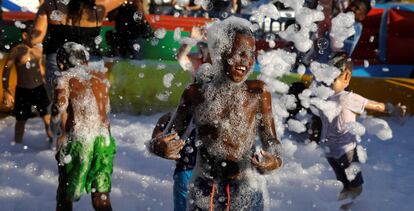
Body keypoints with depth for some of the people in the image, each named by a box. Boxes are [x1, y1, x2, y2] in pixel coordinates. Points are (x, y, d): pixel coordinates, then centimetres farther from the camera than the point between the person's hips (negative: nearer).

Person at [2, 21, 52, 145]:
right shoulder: (17, 51, -14)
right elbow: (6, 71, -9)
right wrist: (6, 91, -10)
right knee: (21, 120, 10)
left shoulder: (38, 50, 1)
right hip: (23, 91, -4)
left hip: (40, 89, 4)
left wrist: (45, 82, 21)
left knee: (48, 116, 8)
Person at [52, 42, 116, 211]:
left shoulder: (65, 78, -1)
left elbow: (59, 108, -10)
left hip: (78, 140, -4)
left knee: (66, 195, 12)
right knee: (101, 195, 12)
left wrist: (61, 133, -1)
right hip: (104, 139, 4)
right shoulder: (99, 76, 13)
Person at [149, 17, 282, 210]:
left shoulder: (258, 93, -5)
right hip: (202, 194, 1)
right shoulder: (195, 93, -2)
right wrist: (156, 146, -18)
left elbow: (270, 140, 2)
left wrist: (274, 160, -20)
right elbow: (168, 138, 5)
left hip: (244, 195, -1)